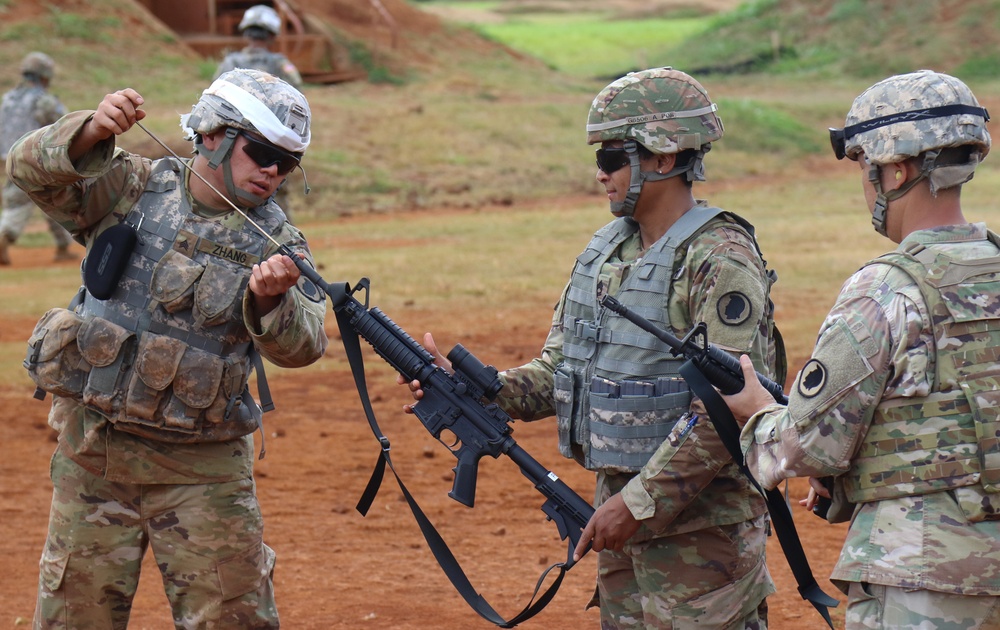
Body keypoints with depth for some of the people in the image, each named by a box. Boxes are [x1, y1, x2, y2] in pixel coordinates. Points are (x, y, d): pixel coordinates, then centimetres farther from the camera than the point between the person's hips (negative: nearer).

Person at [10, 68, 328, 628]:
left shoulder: (275, 244, -3)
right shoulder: (134, 187, 0)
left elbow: (301, 347, -16)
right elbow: (34, 169, -10)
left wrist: (270, 300, -38)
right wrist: (93, 132, -29)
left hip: (201, 468, -1)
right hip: (93, 454, 1)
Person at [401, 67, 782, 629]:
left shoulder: (720, 261, -16)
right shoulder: (608, 251, 11)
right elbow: (559, 369, 15)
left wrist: (640, 502, -22)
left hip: (701, 528, -8)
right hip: (624, 508, 8)